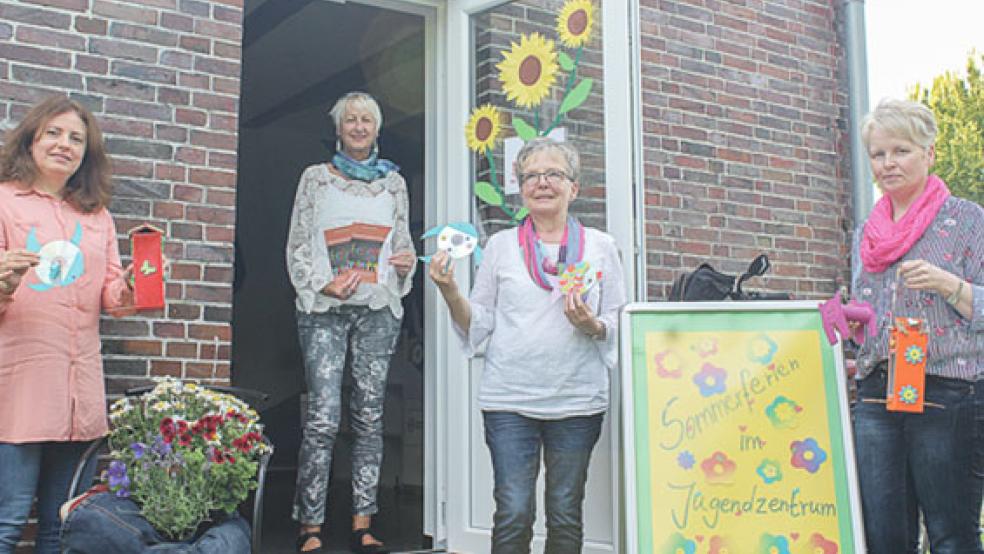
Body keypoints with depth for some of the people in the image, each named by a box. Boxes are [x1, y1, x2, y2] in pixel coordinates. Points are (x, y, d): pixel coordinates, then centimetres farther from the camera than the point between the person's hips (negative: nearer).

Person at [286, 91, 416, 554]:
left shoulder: (393, 182, 16)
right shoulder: (315, 178, 9)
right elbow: (297, 246, 6)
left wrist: (407, 261, -3)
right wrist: (324, 284, -9)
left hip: (378, 308, 3)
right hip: (324, 308, -2)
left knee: (369, 416, 2)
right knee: (324, 416, -11)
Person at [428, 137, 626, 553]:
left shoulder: (600, 246, 7)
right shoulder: (501, 245, 8)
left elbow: (619, 325, 8)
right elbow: (477, 323, 7)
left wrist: (592, 326, -13)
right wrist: (450, 291, -10)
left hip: (577, 400, 1)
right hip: (509, 399, 0)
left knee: (566, 516, 8)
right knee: (513, 514, -4)